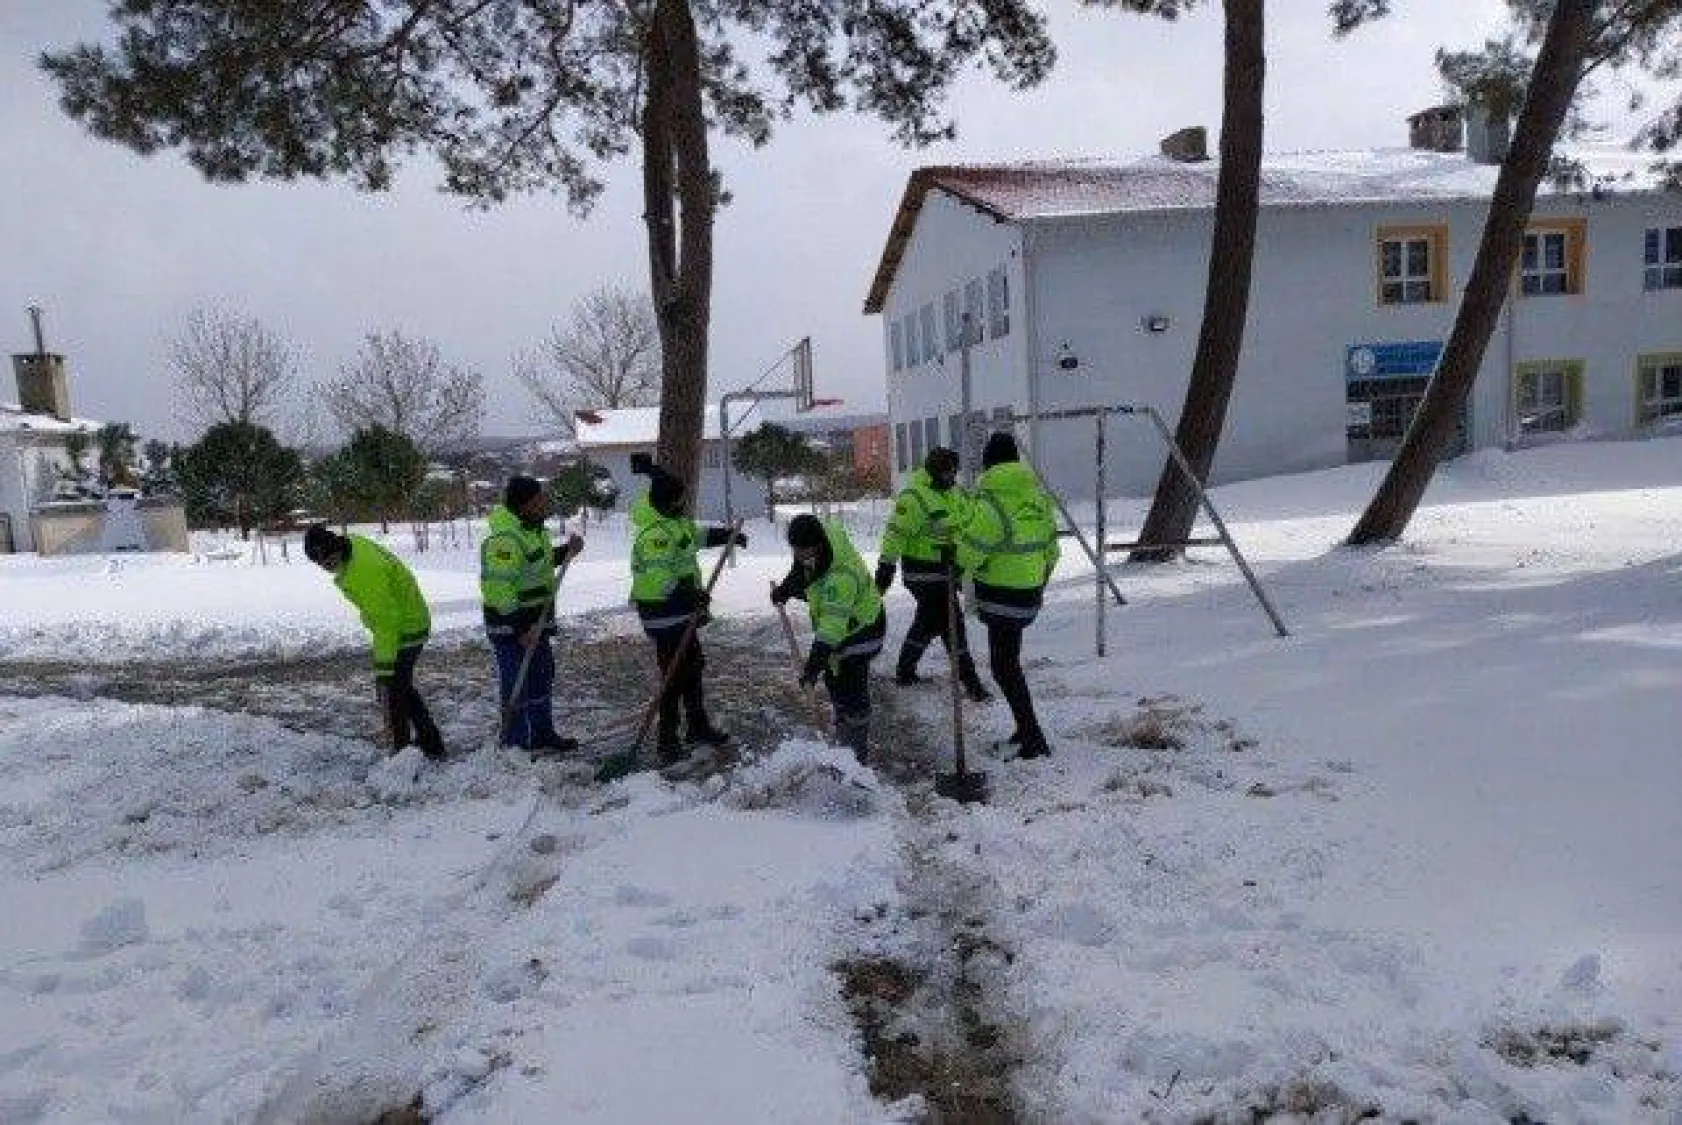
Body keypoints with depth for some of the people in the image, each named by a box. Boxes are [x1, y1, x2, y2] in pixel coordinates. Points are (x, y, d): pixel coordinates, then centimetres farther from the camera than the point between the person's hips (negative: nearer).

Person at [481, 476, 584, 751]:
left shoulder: (535, 529, 8)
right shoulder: (505, 539, -24)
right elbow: (497, 587, -27)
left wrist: (566, 551, 7)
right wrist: (520, 628, -26)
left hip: (536, 622, 10)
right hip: (512, 628, -10)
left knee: (542, 677, 20)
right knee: (517, 686, -2)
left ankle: (543, 734, 35)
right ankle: (515, 744, 10)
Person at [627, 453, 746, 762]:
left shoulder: (674, 517, 6)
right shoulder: (654, 533, -25)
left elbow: (694, 534, 25)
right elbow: (661, 577, -34)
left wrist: (727, 534, 20)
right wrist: (691, 595, -42)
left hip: (682, 610, 10)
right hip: (665, 613, -10)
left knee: (693, 666, 20)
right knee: (675, 674, -4)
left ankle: (698, 726, 35)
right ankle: (667, 740, 6)